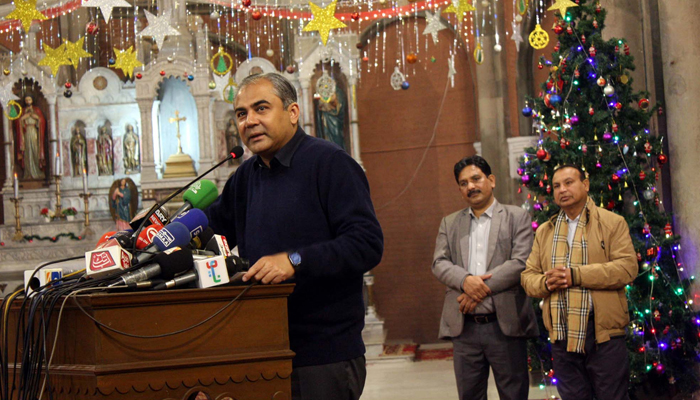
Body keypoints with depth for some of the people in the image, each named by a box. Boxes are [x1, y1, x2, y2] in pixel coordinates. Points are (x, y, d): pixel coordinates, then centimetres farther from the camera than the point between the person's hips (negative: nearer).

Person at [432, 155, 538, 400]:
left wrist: (482, 289, -14)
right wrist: (465, 280, -16)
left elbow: (521, 262, -7)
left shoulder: (517, 217, 5)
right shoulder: (449, 223, 17)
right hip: (464, 327, 3)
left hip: (505, 325, -3)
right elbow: (439, 264, 5)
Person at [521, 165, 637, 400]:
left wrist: (576, 275, -17)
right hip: (562, 333, 4)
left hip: (603, 330, -4)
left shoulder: (612, 223, 2)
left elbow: (627, 268, -10)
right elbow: (528, 276, 14)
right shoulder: (544, 231, 16)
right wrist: (545, 283, -10)